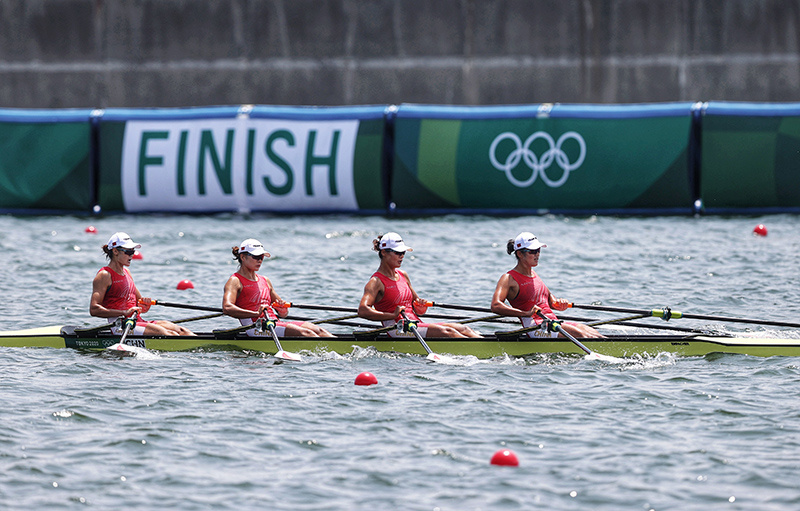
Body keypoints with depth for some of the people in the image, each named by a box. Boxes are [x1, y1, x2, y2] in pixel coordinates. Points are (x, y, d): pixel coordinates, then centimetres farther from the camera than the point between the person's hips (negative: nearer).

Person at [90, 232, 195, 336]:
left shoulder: (126, 272, 22)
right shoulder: (104, 275, -5)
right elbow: (94, 309, -16)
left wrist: (145, 305, 0)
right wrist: (125, 312, -22)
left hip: (137, 321, 9)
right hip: (120, 327, -9)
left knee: (180, 331, -13)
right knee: (166, 334, -28)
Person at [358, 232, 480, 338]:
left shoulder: (403, 275, 19)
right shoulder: (376, 282, -6)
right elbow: (362, 311, -20)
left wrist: (420, 307, 4)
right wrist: (393, 315, -25)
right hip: (398, 330, -9)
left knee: (463, 329, -9)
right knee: (446, 332, -28)